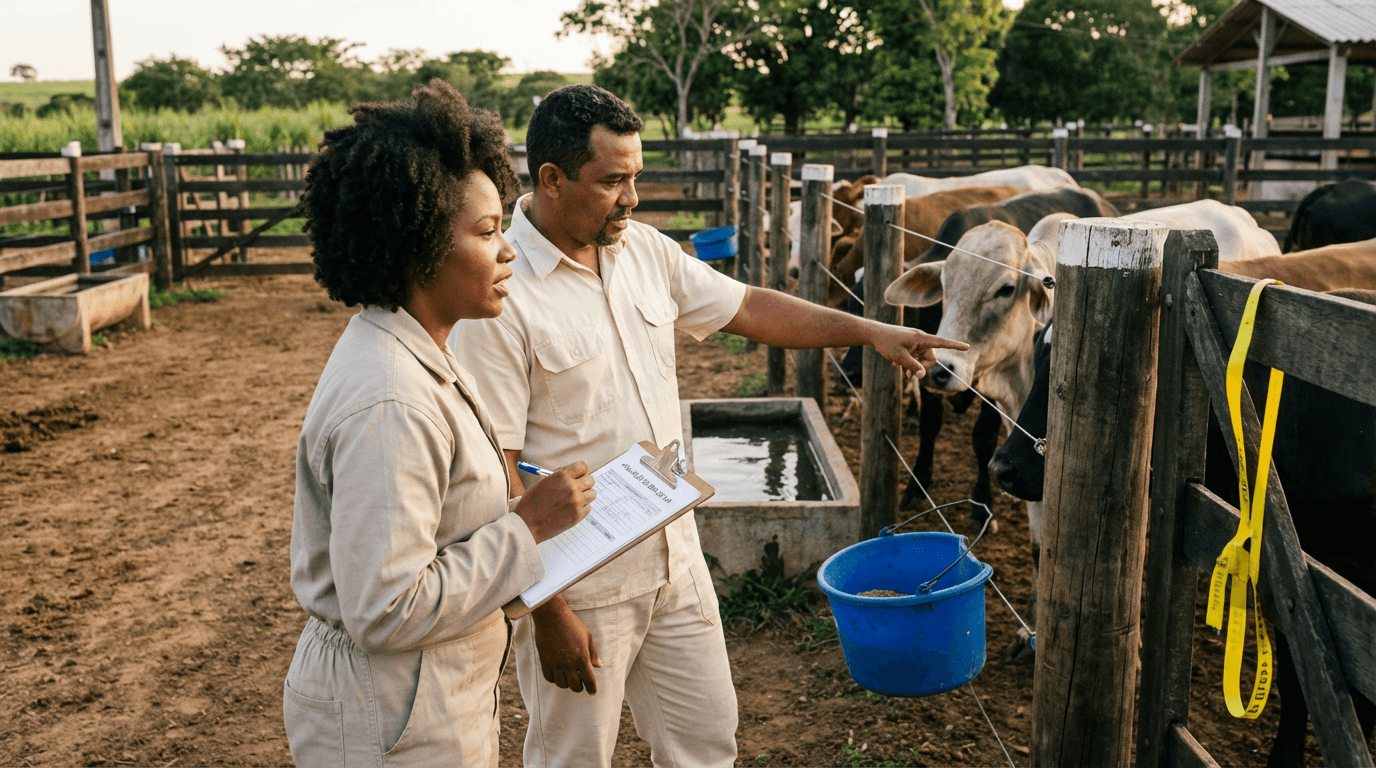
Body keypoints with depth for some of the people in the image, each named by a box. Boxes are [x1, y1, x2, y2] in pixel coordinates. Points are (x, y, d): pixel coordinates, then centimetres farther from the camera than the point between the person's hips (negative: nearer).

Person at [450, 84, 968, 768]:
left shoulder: (643, 250, 2)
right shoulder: (498, 298, -21)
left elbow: (747, 308, 12)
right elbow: (496, 474, -20)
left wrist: (868, 331, 5)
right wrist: (547, 610, -19)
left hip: (676, 561, 7)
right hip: (578, 586, -6)